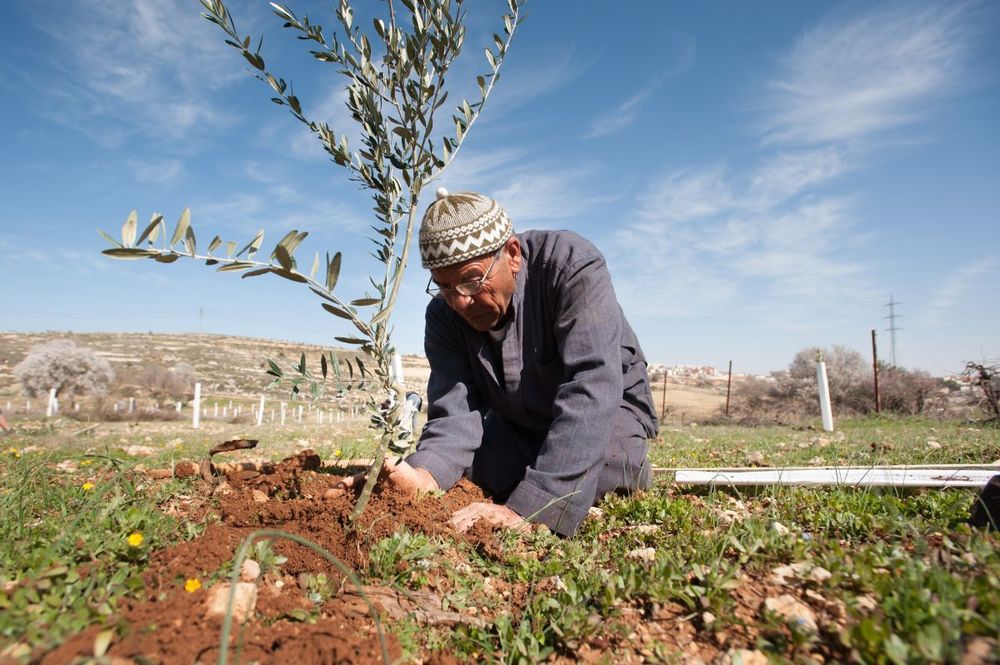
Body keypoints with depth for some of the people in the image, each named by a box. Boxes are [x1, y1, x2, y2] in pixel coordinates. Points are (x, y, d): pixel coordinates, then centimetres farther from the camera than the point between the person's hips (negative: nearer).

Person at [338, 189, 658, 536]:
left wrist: (531, 508, -49)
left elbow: (592, 389, -41)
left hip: (609, 407, -4)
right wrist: (423, 475, -49)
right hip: (519, 425, 5)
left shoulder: (571, 266, -30)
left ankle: (628, 467, 5)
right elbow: (455, 412, -25)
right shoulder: (443, 315, -16)